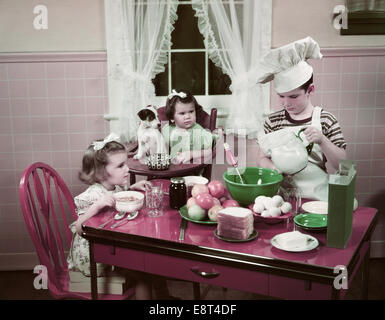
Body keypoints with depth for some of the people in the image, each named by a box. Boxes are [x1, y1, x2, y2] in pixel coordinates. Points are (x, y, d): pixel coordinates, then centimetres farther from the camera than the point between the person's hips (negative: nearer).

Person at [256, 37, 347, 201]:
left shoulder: (325, 120, 1)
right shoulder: (273, 121, 6)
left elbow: (342, 164, -1)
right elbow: (262, 158, 11)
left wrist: (322, 141, -16)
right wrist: (274, 167, -11)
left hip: (316, 198, -1)